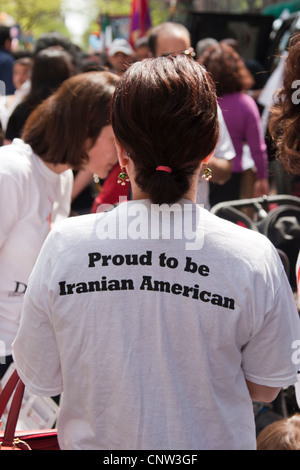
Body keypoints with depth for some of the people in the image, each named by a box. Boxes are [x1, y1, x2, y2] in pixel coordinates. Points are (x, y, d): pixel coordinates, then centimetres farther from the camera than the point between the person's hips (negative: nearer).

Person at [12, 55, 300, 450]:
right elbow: (265, 388, -9)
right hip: (211, 443, 0)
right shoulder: (254, 258, -22)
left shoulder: (64, 245, -20)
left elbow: (40, 380, -9)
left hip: (94, 441, 1)